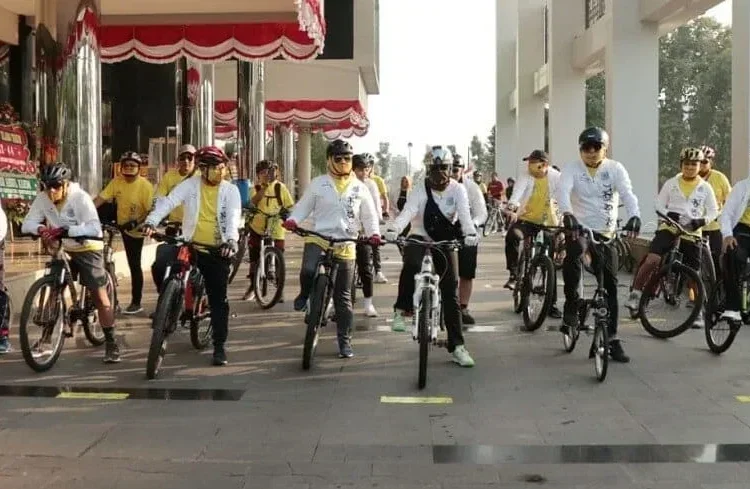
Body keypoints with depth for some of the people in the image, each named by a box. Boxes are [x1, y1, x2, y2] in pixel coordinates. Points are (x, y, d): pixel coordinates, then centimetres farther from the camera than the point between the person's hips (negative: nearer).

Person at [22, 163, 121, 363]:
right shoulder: (42, 199, -10)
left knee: (100, 296, -5)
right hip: (61, 250, 5)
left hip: (87, 250, -4)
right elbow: (26, 224, -11)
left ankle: (111, 343, 3)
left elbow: (95, 228, -34)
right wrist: (41, 229, -34)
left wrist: (65, 231, -46)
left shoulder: (80, 197, -24)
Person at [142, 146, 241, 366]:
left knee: (219, 300, 1)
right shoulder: (190, 185, -2)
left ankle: (219, 346, 13)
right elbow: (168, 202, -13)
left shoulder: (230, 191, -1)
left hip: (217, 251, -1)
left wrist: (231, 240, -33)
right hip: (190, 246, 1)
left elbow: (234, 217, -14)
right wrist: (151, 221, -31)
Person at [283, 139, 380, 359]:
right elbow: (303, 206, 6)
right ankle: (305, 293, 3)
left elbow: (369, 215, 10)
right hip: (318, 238, -1)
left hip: (345, 245, 1)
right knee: (308, 270, -33)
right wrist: (292, 220, -14)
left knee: (343, 297, 5)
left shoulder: (359, 188, 7)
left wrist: (373, 233, -9)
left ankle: (345, 340, 18)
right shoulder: (318, 184, 4)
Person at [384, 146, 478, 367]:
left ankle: (457, 346, 3)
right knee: (411, 265, -37)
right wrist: (393, 229, -47)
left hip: (445, 242, 2)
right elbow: (407, 212, -26)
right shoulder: (420, 190, -9)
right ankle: (402, 310, -18)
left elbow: (464, 213, -22)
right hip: (419, 238, -1)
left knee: (451, 293, -2)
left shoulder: (457, 189, -7)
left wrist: (470, 233, -45)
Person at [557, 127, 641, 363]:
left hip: (606, 232, 2)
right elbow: (562, 191, -24)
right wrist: (568, 214, -45)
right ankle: (571, 305, -16)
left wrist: (634, 216, -38)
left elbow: (627, 193, -17)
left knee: (610, 284, 3)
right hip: (578, 227, -2)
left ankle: (612, 338, 12)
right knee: (572, 256, -36)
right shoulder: (572, 168, -5)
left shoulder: (615, 169, -1)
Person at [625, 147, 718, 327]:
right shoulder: (671, 183, 4)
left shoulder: (705, 187, 5)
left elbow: (713, 211, 6)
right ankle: (635, 295, -10)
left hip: (691, 234, 1)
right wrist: (668, 213, -18)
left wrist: (702, 220, -15)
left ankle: (698, 311, 18)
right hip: (669, 228, -1)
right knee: (652, 260, -23)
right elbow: (659, 205, 4)